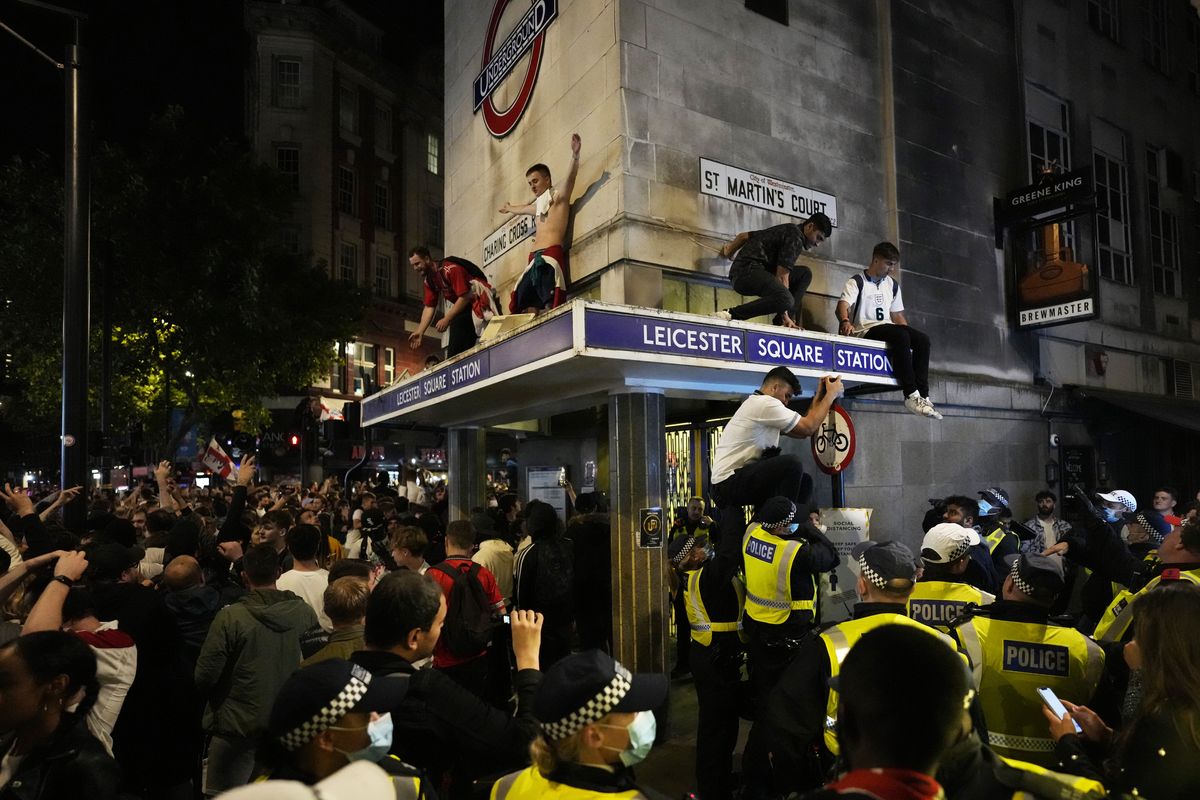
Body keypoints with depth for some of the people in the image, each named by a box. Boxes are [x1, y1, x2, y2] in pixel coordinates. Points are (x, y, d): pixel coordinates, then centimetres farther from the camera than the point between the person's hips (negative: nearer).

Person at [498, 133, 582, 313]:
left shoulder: (558, 196, 7)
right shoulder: (538, 205, 29)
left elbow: (571, 177, -11)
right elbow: (522, 209, 51)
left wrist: (575, 154, -29)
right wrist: (509, 208, 72)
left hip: (551, 255, -8)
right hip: (535, 258, 8)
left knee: (551, 305, -21)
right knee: (529, 308, -2)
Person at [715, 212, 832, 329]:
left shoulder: (787, 229, 24)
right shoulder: (795, 237, -7)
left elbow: (743, 236, 31)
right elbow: (782, 276, -15)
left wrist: (728, 253, 50)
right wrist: (785, 316, -18)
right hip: (748, 270, -11)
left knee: (805, 274, 15)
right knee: (786, 300, -35)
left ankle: (779, 322, 4)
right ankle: (731, 314, -24)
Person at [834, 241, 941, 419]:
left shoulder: (892, 285, 20)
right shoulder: (857, 282, 0)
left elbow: (897, 314, 23)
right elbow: (842, 306, -18)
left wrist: (909, 332, 7)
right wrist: (845, 322, -40)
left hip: (888, 328, 7)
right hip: (865, 331, -7)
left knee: (922, 339, -19)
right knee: (900, 335, -33)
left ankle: (922, 395, -24)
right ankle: (911, 395, -34)